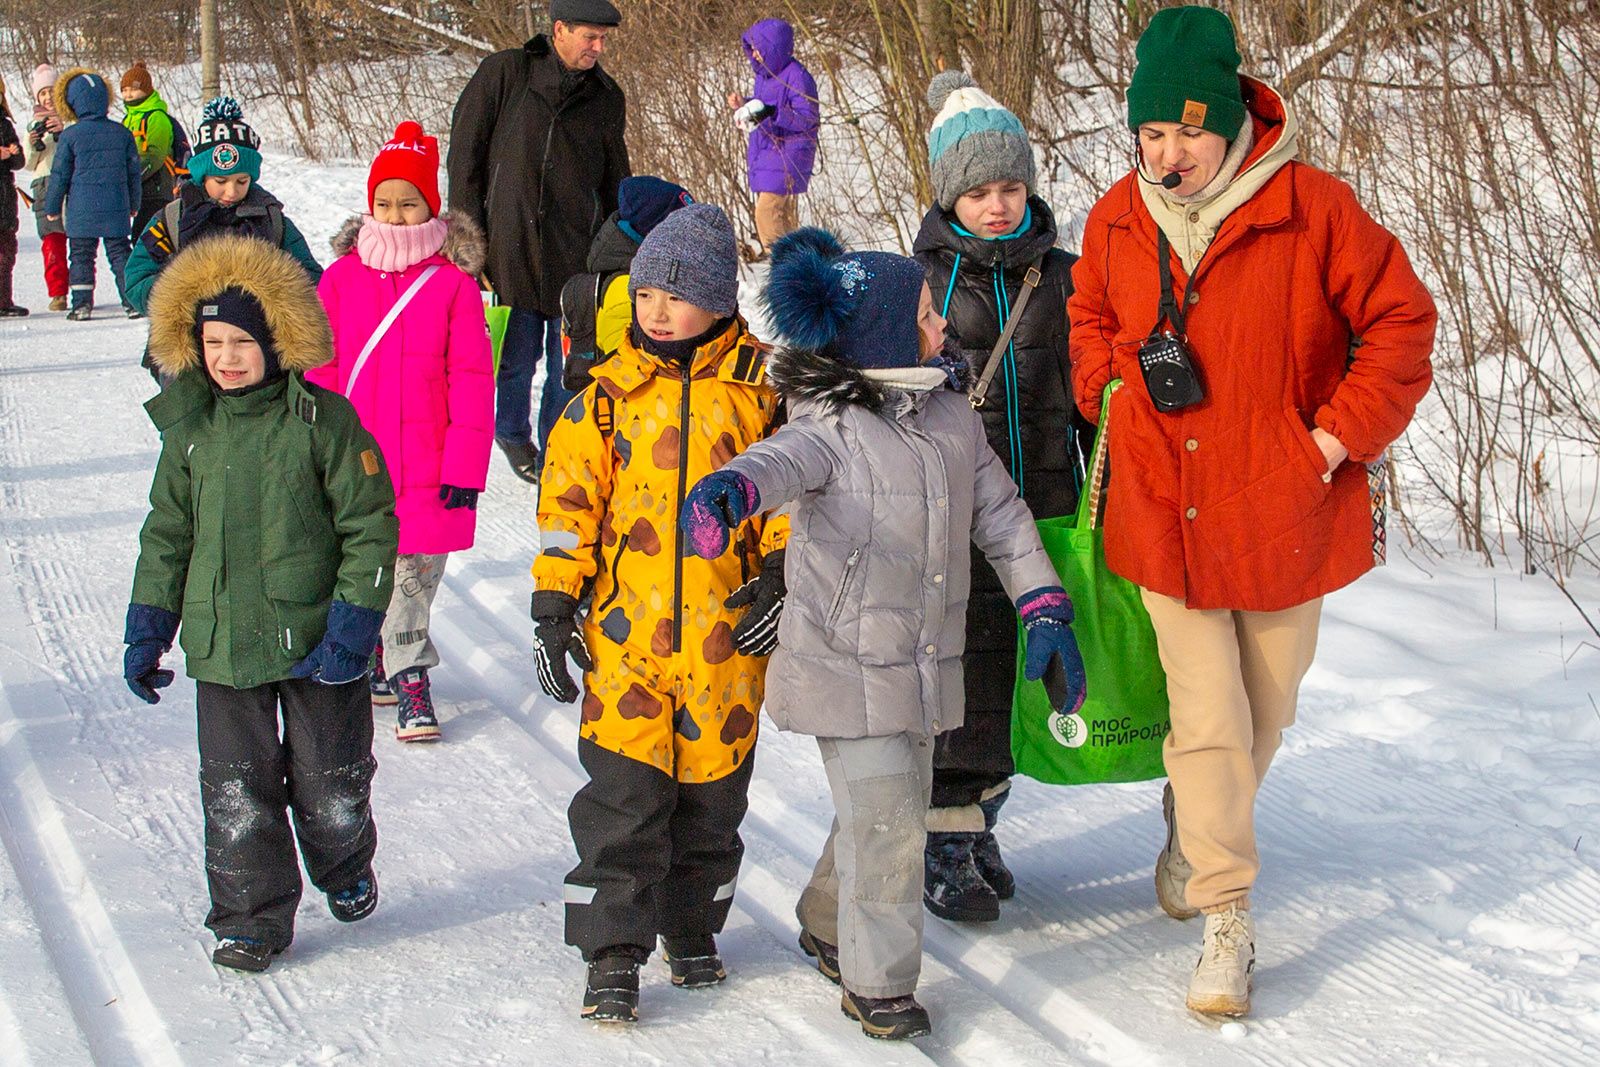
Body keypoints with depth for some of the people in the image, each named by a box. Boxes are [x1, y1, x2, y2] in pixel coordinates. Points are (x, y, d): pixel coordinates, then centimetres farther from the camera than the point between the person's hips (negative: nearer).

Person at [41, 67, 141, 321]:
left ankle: (82, 304, 0)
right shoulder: (121, 133, 3)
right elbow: (133, 171, 11)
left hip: (82, 209, -3)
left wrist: (52, 207, 9)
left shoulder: (70, 135, -7)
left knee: (80, 254, 5)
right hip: (116, 208, 3)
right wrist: (134, 204, 23)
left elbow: (60, 174, -2)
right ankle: (132, 299, 3)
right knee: (120, 252, 8)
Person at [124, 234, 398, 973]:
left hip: (315, 637, -2)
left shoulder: (324, 420, -9)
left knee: (331, 781, 12)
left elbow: (370, 524, -7)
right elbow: (167, 532, 11)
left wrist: (354, 617, -13)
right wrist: (148, 626, 7)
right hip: (221, 642, 3)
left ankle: (345, 871, 40)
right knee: (235, 790, 5)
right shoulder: (190, 429, 2)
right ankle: (252, 915, 19)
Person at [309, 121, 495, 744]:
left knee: (414, 578, 3)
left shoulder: (453, 282, -4)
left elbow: (472, 380, -3)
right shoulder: (342, 277, 2)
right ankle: (372, 665, 31)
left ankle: (408, 674, 18)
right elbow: (319, 372, 6)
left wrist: (465, 467, -7)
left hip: (426, 471, -2)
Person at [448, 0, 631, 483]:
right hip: (509, 245, -2)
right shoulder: (504, 73, -1)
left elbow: (615, 182, 18)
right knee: (517, 356, 1)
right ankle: (512, 435, 28)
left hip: (577, 253, 2)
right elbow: (465, 154, 1)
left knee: (571, 363, 1)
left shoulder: (605, 96, 10)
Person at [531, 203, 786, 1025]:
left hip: (726, 634, 0)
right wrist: (553, 606, 2)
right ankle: (613, 953, 4)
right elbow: (569, 500, 5)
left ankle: (692, 925, 31)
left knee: (712, 788, 11)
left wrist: (781, 575, -4)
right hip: (625, 629, 0)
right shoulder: (611, 393, 3)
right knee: (624, 792, -5)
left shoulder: (758, 388, 1)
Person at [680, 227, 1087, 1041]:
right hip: (845, 663, -7)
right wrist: (728, 490, -59)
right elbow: (780, 462, -36)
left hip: (924, 664, 7)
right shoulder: (830, 425, -15)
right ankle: (877, 982, 9)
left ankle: (829, 925, 42)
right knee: (884, 820, -7)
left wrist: (1045, 610, 6)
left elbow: (1001, 515, 11)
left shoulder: (952, 416, 5)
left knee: (898, 810, 18)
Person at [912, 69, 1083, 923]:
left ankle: (979, 815, 28)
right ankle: (945, 845, 7)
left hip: (1042, 502, 4)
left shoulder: (1059, 276, 7)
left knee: (1017, 670, 11)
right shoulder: (922, 278, -2)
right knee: (960, 669, -3)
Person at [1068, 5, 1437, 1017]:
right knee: (1206, 719, -2)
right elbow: (1091, 321, 18)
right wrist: (1116, 408, 3)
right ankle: (1227, 919, 6)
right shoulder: (1118, 220, -1)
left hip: (1282, 511, -1)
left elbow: (1402, 321, -8)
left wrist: (1335, 440, -13)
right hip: (1166, 515, 1)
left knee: (1263, 710, 16)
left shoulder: (1313, 208, -14)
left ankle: (1197, 839, 43)